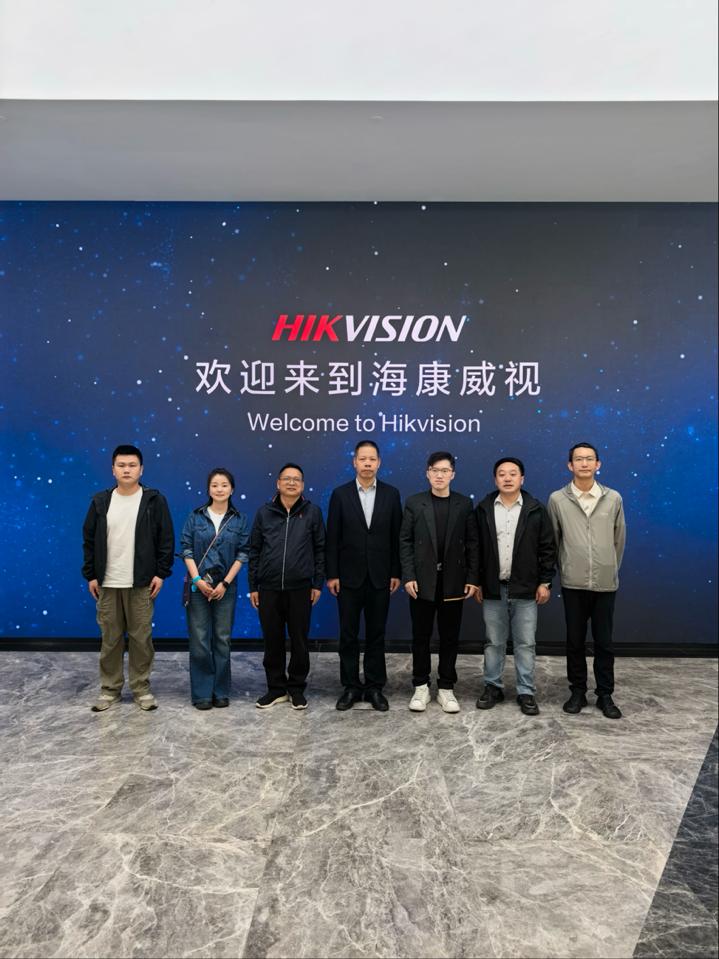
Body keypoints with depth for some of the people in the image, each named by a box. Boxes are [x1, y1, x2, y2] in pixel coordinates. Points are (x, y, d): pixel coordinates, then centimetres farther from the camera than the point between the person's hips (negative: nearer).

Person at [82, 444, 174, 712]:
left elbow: (166, 540, -2)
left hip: (142, 583, -2)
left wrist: (161, 573, -7)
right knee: (110, 638, 9)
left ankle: (141, 688, 18)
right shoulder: (100, 501, 5)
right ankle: (110, 689, 23)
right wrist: (91, 575, 4)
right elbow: (89, 540, 9)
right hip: (107, 583, 2)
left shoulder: (154, 500, -2)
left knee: (141, 637, 5)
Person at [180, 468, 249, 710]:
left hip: (226, 587, 1)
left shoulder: (240, 520, 3)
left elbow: (242, 554, 0)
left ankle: (221, 692, 18)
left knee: (222, 639, 6)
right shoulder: (195, 517, 2)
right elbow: (186, 549, 0)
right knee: (199, 640, 0)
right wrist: (197, 579, -11)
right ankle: (202, 693, 11)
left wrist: (225, 583, -8)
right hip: (198, 585, -1)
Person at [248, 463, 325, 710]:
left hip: (300, 589, -1)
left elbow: (320, 549, 4)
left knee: (299, 641, 7)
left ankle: (297, 689, 22)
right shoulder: (264, 512, 5)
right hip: (269, 589, 1)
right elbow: (254, 551, 7)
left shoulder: (313, 512, 2)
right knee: (272, 641, 9)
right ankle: (276, 688, 24)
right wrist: (253, 586, 5)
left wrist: (318, 583, -1)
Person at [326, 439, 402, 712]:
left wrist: (396, 573, 0)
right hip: (349, 576, 0)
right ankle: (351, 687, 19)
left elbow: (396, 537, 3)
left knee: (376, 635, 9)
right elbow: (332, 538, -1)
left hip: (379, 577, 1)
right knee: (348, 635, 7)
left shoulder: (391, 494, 2)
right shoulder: (340, 494, -1)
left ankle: (375, 688, 20)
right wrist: (331, 574, -4)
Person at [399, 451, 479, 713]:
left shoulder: (464, 504, 3)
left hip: (453, 582, 1)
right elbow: (405, 542, -1)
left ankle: (446, 688, 20)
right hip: (422, 581, 0)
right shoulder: (414, 503, 1)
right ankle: (421, 686, 21)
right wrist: (408, 576, -9)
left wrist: (473, 578, -3)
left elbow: (472, 543, 2)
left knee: (450, 637, 8)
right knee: (421, 636, 7)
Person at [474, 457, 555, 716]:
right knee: (493, 642, 10)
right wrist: (477, 582, 3)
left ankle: (526, 692, 17)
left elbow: (547, 548, 0)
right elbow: (476, 549, 4)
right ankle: (493, 687, 23)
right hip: (493, 588, 1)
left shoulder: (536, 510, -2)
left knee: (525, 644, 6)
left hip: (525, 588, -1)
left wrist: (545, 582, -3)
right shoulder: (483, 509, 2)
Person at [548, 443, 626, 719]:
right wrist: (564, 569, 9)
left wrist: (611, 570, 13)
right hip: (573, 584, 0)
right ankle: (578, 692, 23)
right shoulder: (557, 499, -3)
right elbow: (553, 541, 6)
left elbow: (619, 540, 10)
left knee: (604, 642, 9)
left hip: (606, 584, 1)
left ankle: (605, 695, 22)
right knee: (575, 641, 9)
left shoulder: (613, 498, 1)